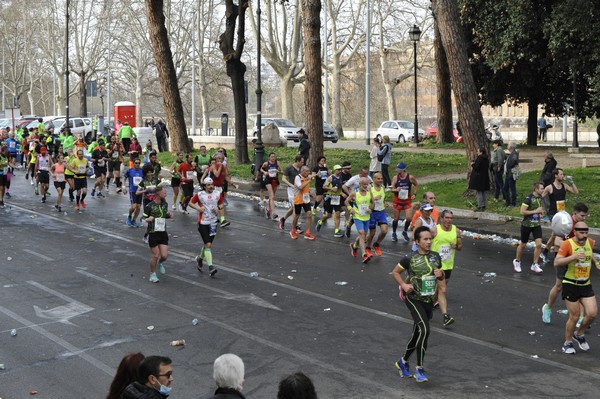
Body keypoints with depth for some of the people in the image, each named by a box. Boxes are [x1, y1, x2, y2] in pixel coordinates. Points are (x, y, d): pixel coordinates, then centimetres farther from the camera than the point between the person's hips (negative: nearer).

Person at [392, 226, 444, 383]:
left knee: (417, 334, 15)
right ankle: (419, 368, -12)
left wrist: (440, 274, -7)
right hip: (413, 298, -6)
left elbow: (441, 277, 17)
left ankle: (403, 361, 35)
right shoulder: (410, 258, -11)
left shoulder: (435, 256, 4)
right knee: (424, 329, -21)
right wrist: (403, 284, -15)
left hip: (428, 300, 6)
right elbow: (395, 272, 1)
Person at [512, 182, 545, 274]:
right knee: (523, 244, 10)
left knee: (539, 244, -9)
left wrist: (541, 213, 3)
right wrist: (535, 211, -23)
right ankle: (517, 261, 33)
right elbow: (522, 211, -23)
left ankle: (535, 265, 4)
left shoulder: (540, 198, 3)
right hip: (527, 224, -5)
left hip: (537, 224, 5)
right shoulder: (528, 198, -18)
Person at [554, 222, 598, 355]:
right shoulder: (567, 244, -14)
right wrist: (574, 257, -31)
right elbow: (556, 263, -22)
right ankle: (567, 343, 20)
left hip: (586, 285, 5)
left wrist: (595, 263, 15)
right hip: (570, 285, -5)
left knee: (592, 313, -5)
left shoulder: (590, 242, 5)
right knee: (574, 316, -1)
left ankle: (579, 335, 22)